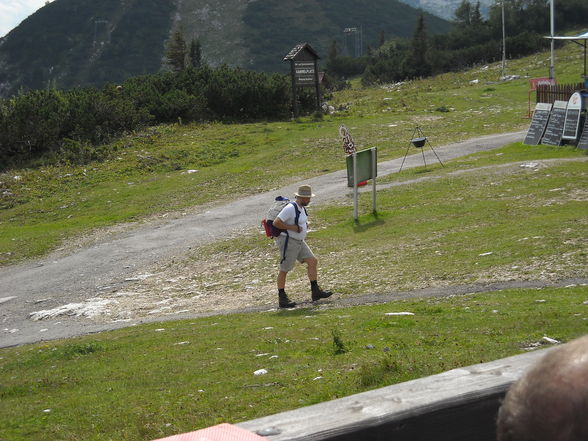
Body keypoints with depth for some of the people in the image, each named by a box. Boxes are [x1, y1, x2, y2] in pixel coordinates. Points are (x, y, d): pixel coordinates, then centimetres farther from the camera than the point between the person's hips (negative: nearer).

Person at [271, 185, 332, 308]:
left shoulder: (301, 208, 10)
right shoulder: (290, 208, -20)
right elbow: (276, 223, -24)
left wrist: (305, 226, 9)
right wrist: (292, 228, -22)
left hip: (299, 242, 9)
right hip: (288, 241, -9)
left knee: (313, 261, 3)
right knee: (284, 270, -2)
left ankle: (315, 292, 8)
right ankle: (282, 299, 5)